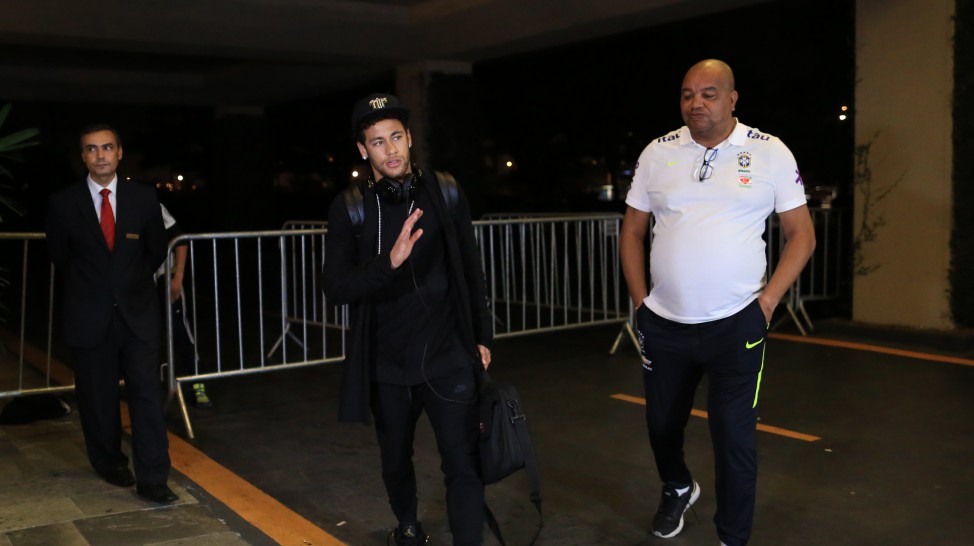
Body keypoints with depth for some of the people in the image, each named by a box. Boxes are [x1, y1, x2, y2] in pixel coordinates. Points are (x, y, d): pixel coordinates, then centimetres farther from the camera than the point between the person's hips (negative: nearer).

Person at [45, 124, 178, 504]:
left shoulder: (144, 198, 0)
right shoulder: (63, 203, -3)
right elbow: (60, 258, 10)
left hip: (138, 312, 0)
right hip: (89, 317, 0)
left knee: (147, 394, -4)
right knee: (97, 398, 10)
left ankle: (152, 479, 1)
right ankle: (110, 465, 29)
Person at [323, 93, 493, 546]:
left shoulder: (445, 193, -2)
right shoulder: (349, 208, -7)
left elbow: (472, 271, 7)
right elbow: (335, 289, -15)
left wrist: (481, 336, 8)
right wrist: (389, 261, -30)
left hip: (447, 357, -1)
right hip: (387, 365, 1)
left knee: (463, 464, -7)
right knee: (395, 460, 20)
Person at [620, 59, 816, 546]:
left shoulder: (770, 152, -3)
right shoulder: (657, 153, 3)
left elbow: (801, 234, 1)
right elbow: (632, 232, 10)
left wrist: (768, 300, -8)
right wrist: (640, 300, 4)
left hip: (736, 324, -3)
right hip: (662, 323, 3)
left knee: (734, 437, 2)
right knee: (662, 423, 18)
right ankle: (677, 489, 49)